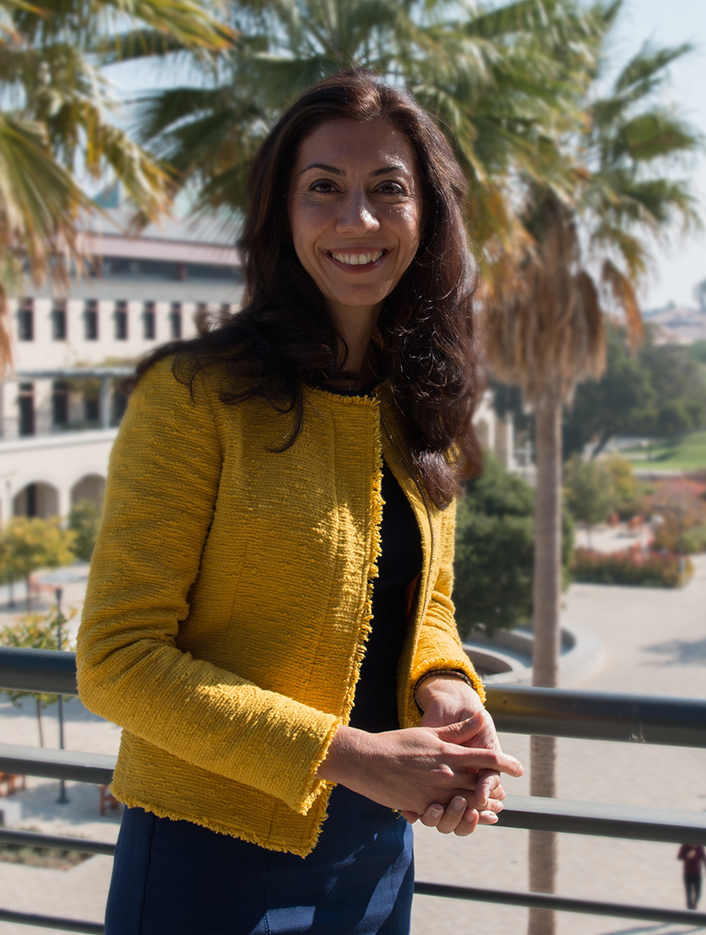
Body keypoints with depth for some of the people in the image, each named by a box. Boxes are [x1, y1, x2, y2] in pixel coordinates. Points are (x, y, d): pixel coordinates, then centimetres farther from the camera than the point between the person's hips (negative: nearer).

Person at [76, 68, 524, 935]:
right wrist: (345, 754, -21)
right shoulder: (197, 394, -15)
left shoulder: (423, 410, 3)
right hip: (213, 862, -5)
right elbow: (117, 657, -17)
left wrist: (445, 692, -10)